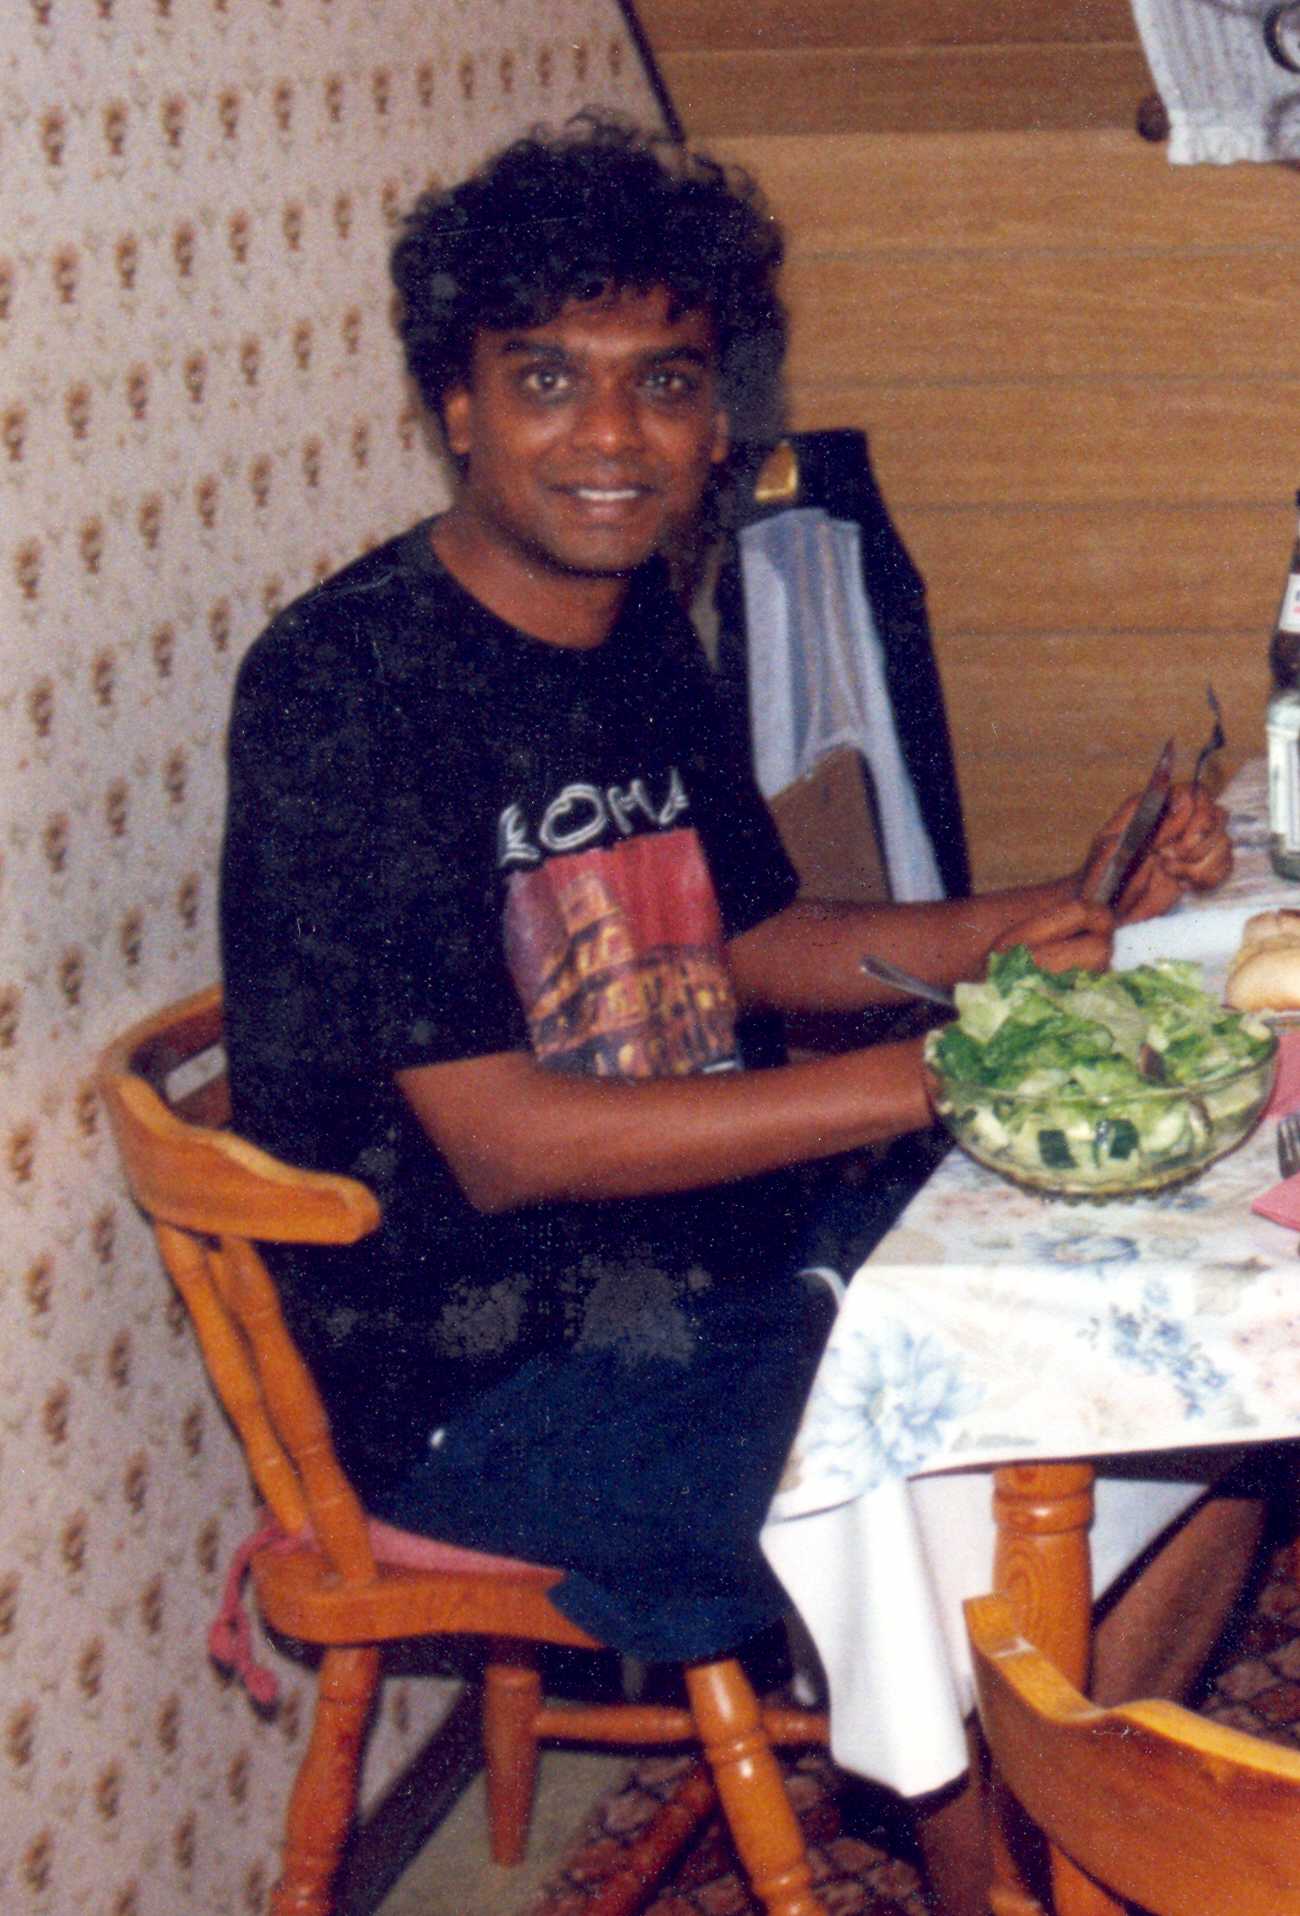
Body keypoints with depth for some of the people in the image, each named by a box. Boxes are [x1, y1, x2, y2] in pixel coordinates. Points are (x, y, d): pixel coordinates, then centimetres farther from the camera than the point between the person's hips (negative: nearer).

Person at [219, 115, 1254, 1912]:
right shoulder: (343, 684, -19)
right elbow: (502, 1142, -23)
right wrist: (934, 1076, -26)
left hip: (709, 1272, 8)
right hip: (479, 1381, -8)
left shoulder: (636, 626, 7)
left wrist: (1052, 919, 1)